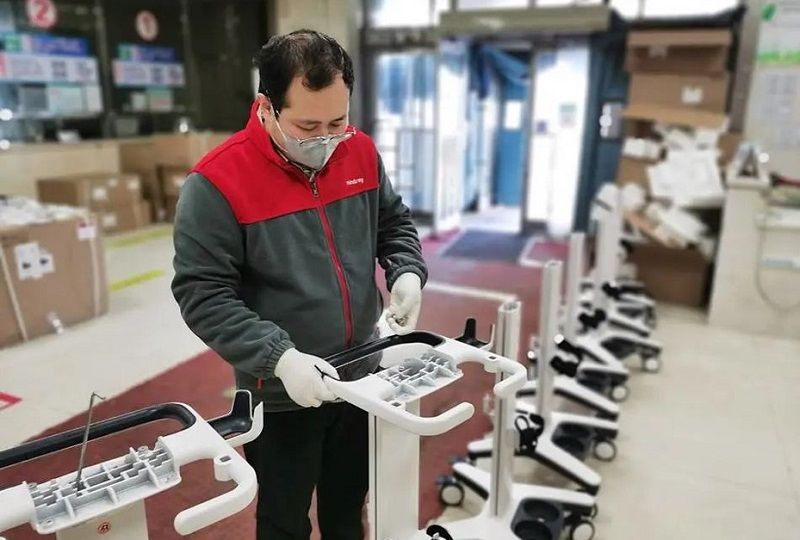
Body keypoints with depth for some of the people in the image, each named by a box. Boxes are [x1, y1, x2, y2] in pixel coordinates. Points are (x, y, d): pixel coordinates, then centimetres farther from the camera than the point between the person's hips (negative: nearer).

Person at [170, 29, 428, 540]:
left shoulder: (361, 152, -4)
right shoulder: (218, 181, -20)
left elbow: (394, 223, 10)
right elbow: (202, 294, -19)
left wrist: (407, 273, -10)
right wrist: (279, 357, -28)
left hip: (362, 378, 5)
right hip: (282, 397, -4)